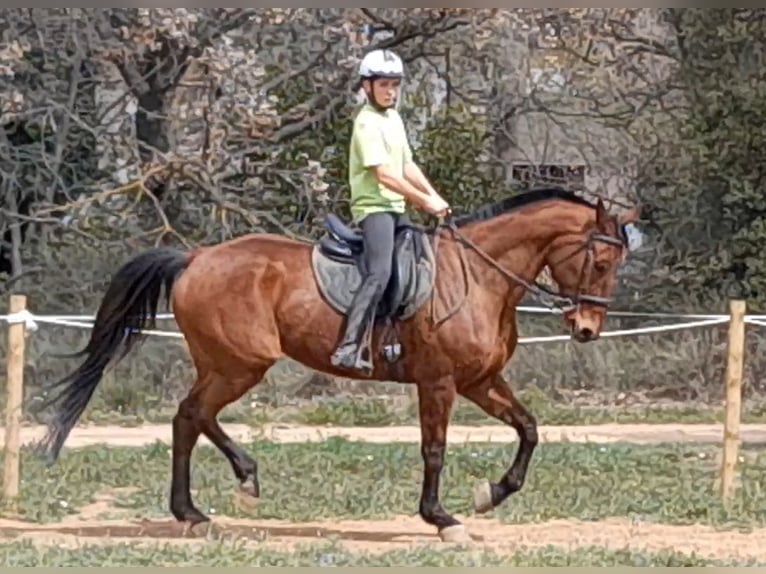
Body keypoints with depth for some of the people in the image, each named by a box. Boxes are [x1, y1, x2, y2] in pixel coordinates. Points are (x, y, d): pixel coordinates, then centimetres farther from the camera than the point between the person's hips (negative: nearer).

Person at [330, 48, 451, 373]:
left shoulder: (393, 118, 16)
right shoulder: (368, 122, -13)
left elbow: (407, 166, 20)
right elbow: (384, 175, -20)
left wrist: (434, 196, 7)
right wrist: (425, 201, -17)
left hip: (396, 208, 10)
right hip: (374, 207, -10)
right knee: (379, 273, -25)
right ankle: (348, 348, -33)